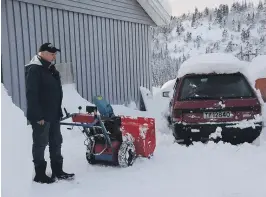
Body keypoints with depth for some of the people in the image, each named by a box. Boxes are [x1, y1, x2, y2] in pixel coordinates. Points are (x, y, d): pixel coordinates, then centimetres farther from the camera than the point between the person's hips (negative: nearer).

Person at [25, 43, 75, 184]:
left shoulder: (51, 69, 15)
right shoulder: (34, 70, -14)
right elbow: (31, 95, -20)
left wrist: (59, 111, 18)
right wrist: (38, 115, -23)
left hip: (53, 114, 9)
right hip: (41, 116, -9)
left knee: (56, 142, 13)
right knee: (40, 144, 2)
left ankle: (57, 171, 24)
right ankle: (40, 174, 14)